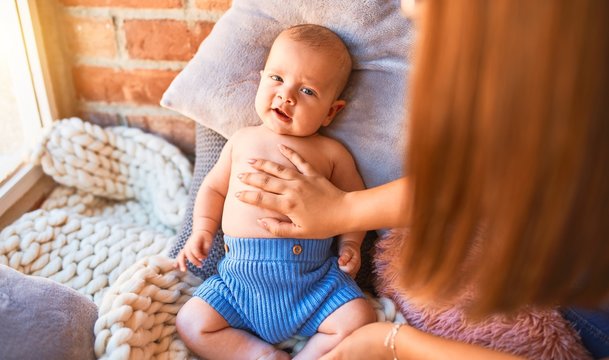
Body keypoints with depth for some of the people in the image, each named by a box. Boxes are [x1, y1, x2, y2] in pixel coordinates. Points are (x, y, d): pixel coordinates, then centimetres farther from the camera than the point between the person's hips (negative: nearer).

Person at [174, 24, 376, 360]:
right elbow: (213, 187, 20)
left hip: (313, 275, -2)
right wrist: (202, 231, 6)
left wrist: (349, 244, -5)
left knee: (359, 321, -20)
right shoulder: (242, 140, 11)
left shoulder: (331, 152, 4)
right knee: (191, 323, -11)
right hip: (241, 273, 2)